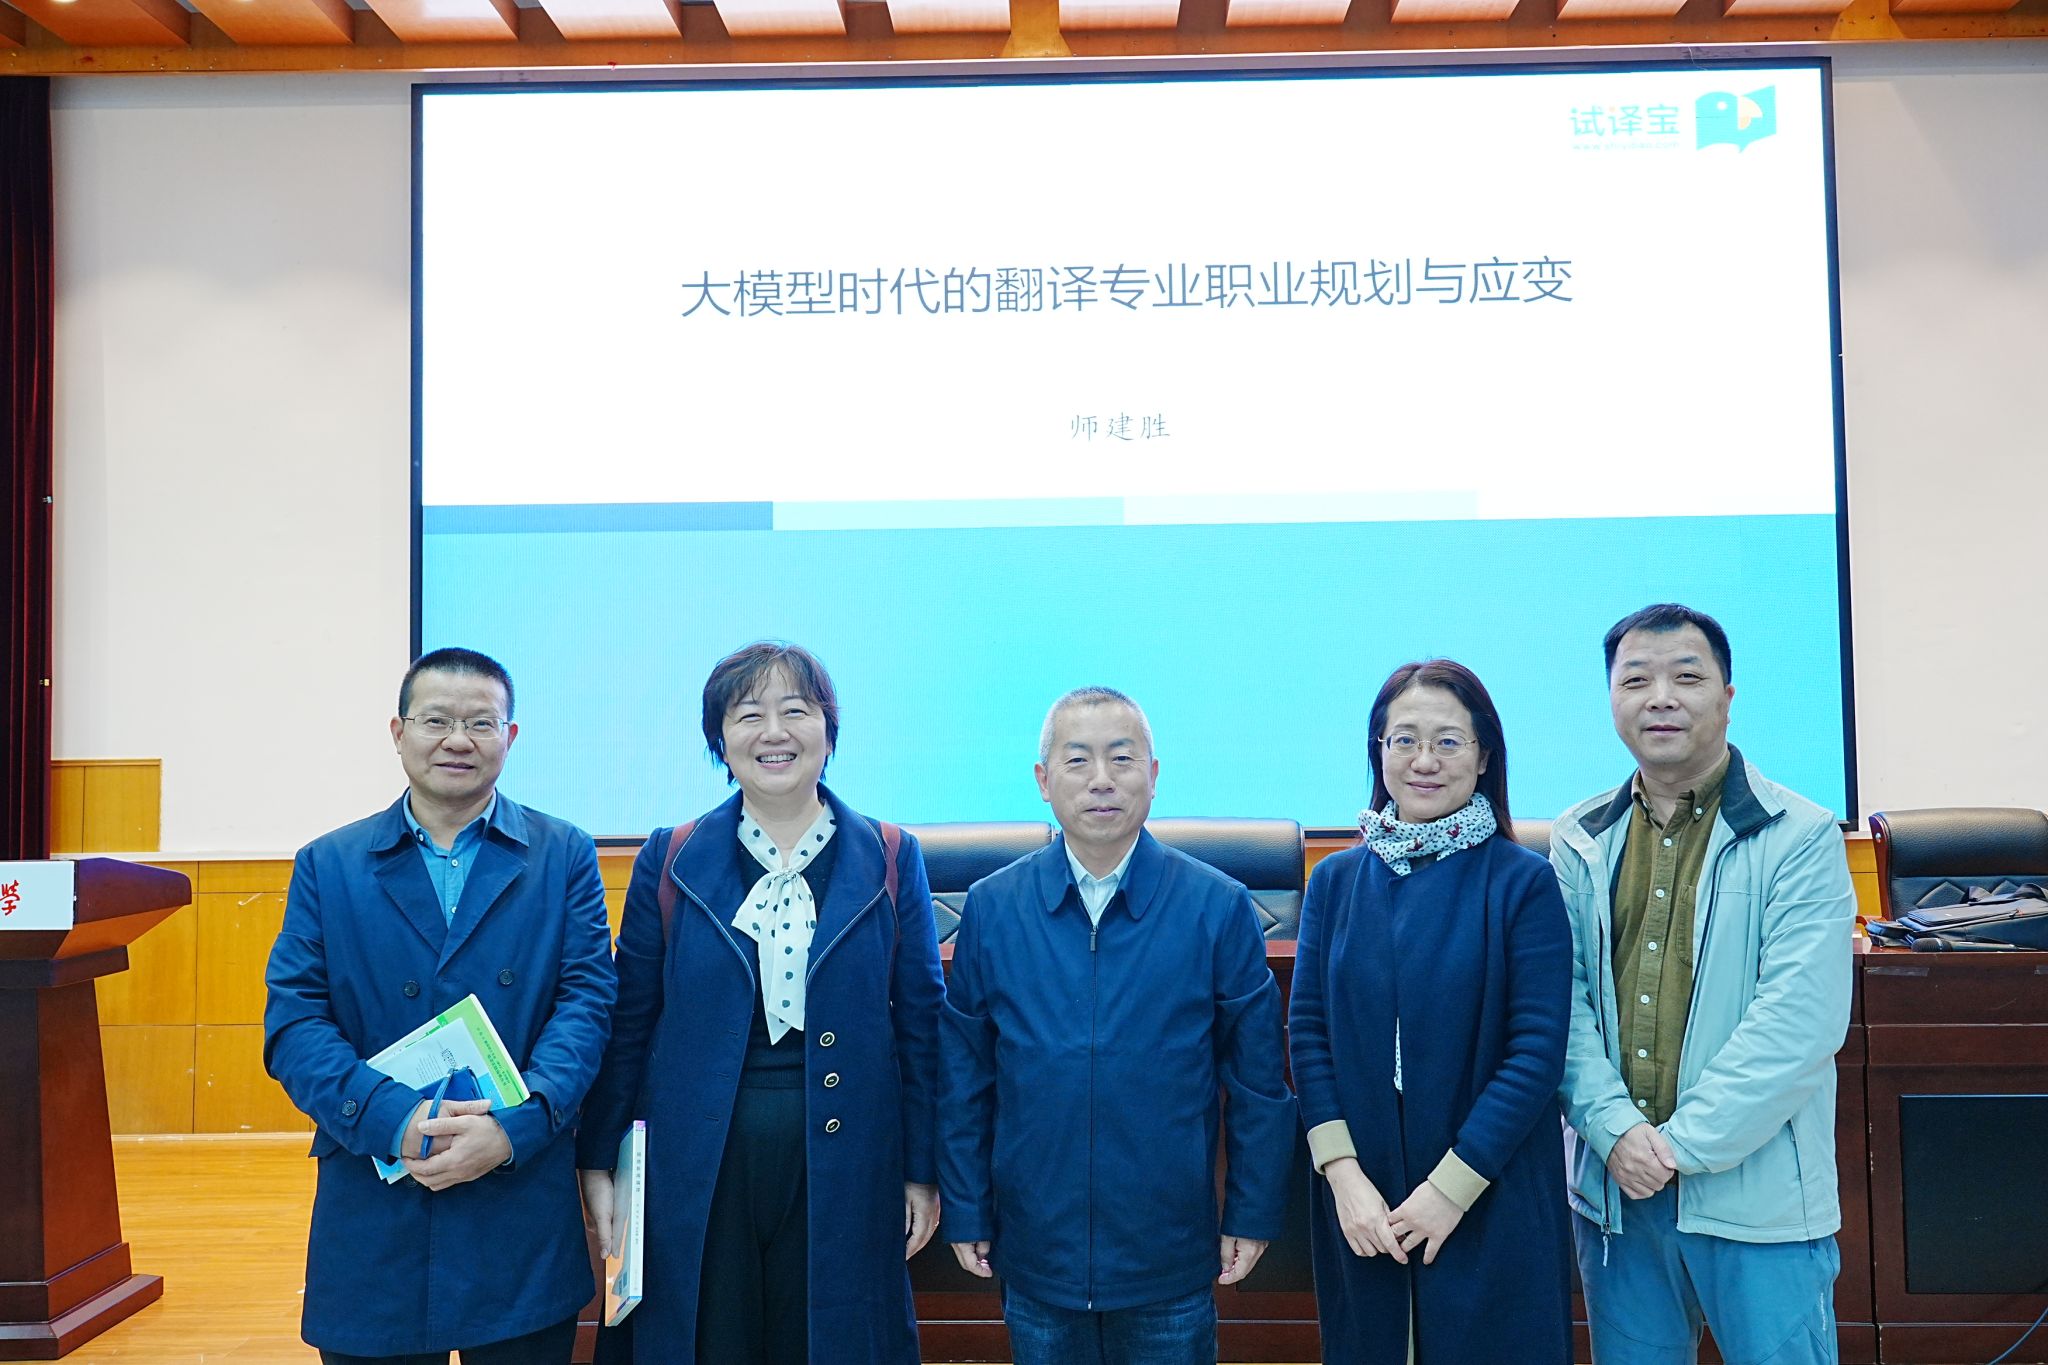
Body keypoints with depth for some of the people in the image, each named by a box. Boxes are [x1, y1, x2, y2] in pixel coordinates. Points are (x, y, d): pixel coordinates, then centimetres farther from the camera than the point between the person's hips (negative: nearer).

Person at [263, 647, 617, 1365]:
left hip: (523, 1221, 0)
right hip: (371, 1222, 1)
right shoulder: (328, 866, 7)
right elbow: (292, 1022, -1)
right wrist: (394, 1121, -17)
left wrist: (512, 1128, -18)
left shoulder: (565, 857, 5)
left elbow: (586, 1002, -3)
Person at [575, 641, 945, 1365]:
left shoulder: (891, 860, 1)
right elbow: (628, 1023, 5)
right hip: (698, 1164, 1)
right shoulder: (670, 861, 2)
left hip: (842, 1163, 0)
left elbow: (919, 1025, 3)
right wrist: (599, 1162, 4)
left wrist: (922, 1170, 1)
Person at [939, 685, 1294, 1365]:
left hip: (1171, 1252, -1)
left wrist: (1253, 1214, -1)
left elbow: (1258, 1077, -2)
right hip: (1036, 1249, 1)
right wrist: (966, 1210, 4)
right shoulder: (990, 908, -3)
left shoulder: (1219, 907, -7)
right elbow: (963, 1076, 3)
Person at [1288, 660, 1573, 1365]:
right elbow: (1307, 1031, 1)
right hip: (1360, 1204, 3)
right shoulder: (1336, 881, 3)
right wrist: (1342, 1172, -10)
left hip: (1493, 1201, -2)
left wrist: (1453, 1185, -13)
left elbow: (1538, 1050, -10)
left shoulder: (1523, 883, -6)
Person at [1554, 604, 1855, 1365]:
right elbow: (1563, 998, 1)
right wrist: (1615, 1130, -13)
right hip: (1614, 1187, 4)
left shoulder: (1801, 838, -6)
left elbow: (1798, 1021, -14)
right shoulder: (1580, 843, 6)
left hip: (1756, 1197, -3)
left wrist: (1682, 1142, -15)